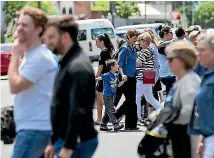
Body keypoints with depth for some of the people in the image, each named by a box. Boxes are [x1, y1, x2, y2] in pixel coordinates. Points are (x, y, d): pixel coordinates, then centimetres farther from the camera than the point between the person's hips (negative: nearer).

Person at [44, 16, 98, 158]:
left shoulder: (78, 67, -17)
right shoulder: (68, 63, 15)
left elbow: (78, 111, -24)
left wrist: (68, 147, -24)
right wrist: (53, 142, 20)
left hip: (77, 142, -10)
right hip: (65, 139, 10)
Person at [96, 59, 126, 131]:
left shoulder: (116, 75, 8)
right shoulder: (107, 75, -15)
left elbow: (118, 85, 13)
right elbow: (100, 77, -8)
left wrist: (123, 81, 0)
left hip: (111, 96, 8)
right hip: (107, 96, -8)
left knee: (108, 112, 13)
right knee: (111, 111, -11)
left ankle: (103, 125, 20)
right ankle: (116, 125, -16)